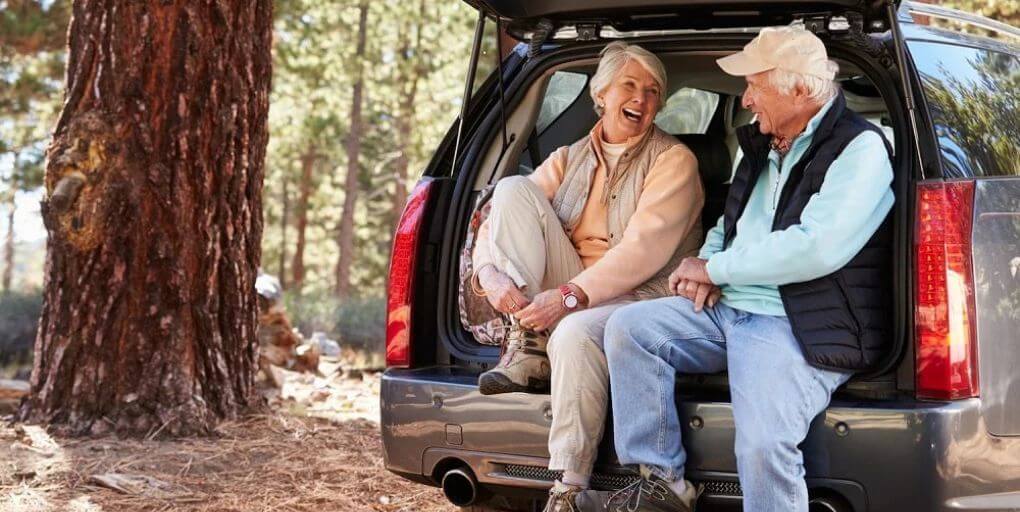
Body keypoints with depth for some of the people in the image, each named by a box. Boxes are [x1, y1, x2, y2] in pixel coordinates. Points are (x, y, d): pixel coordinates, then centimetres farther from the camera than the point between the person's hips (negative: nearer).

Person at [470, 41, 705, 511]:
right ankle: (527, 348, -17)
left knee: (575, 333, -40)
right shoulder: (568, 159, 15)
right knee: (514, 189, -10)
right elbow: (500, 217, 5)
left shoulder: (673, 160, -1)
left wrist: (570, 296, -26)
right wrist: (488, 272, -18)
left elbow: (644, 249, -15)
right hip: (569, 296, 5)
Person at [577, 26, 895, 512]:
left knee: (763, 444, -31)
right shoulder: (761, 145, 15)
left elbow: (817, 248, -24)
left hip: (798, 328, -9)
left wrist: (714, 269, -13)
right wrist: (707, 265, 2)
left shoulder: (860, 148, -11)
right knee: (628, 327, -5)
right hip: (725, 308, 9)